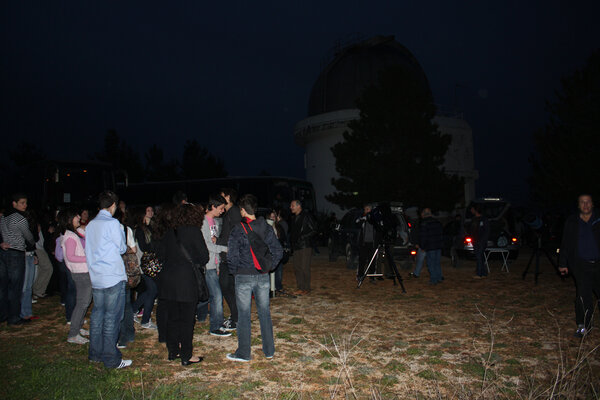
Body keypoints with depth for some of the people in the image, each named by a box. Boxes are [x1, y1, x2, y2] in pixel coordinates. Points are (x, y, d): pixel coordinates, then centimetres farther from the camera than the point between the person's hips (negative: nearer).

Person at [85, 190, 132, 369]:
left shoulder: (90, 224, 8)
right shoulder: (112, 223, -13)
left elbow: (89, 249, 14)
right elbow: (122, 248, -6)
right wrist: (123, 247, 14)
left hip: (96, 278, 7)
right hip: (113, 277, -7)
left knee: (97, 314, 16)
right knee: (111, 318, 0)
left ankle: (95, 354, 27)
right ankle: (111, 359, 7)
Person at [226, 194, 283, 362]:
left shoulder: (238, 230, -12)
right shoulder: (267, 228, 2)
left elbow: (232, 255, -16)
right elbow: (278, 251, 4)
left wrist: (235, 271, 0)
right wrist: (269, 267, 10)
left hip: (244, 277, -4)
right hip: (263, 277, 4)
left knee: (244, 315, 6)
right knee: (264, 312, 14)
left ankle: (244, 353, 16)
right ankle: (269, 351, 23)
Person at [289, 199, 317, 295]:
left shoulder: (306, 216, -8)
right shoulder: (294, 218, 15)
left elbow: (314, 231, -9)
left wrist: (303, 237, -17)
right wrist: (291, 240, 10)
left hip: (305, 246, -7)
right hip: (296, 247, 8)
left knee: (305, 268, -5)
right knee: (297, 268, 8)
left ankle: (307, 288, 5)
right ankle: (300, 287, 18)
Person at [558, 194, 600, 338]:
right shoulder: (571, 222, 8)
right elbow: (565, 244, 12)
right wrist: (562, 264, 9)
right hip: (581, 265, 0)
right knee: (583, 295, -5)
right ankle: (584, 326, 8)